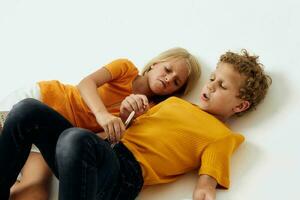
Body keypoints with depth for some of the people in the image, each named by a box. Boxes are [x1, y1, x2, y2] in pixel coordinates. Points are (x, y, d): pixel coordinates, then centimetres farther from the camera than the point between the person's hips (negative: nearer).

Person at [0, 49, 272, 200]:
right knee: (28, 111, -14)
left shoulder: (221, 135, 9)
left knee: (74, 137, -40)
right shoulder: (175, 102, 29)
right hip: (98, 155, 7)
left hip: (126, 176, -7)